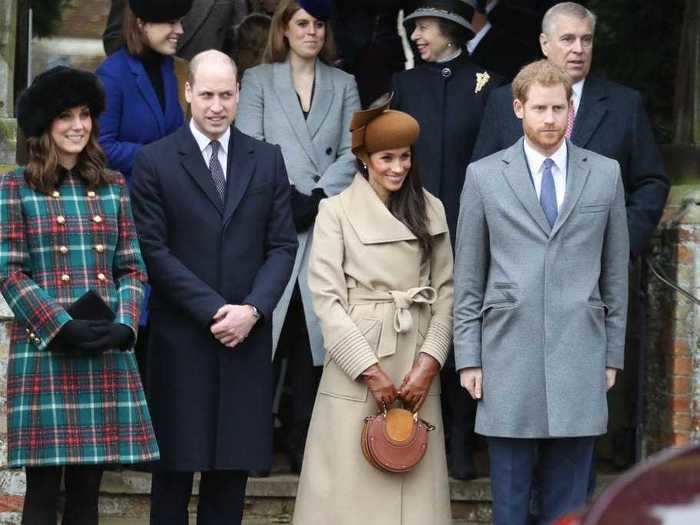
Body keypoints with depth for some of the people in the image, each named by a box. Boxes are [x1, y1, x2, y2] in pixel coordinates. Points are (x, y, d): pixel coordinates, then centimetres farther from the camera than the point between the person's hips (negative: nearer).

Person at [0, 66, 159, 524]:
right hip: (44, 350, -3)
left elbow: (133, 268, 12)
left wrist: (124, 324, -6)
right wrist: (62, 327, -14)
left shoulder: (112, 187, 13)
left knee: (87, 488, 5)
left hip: (108, 352, 3)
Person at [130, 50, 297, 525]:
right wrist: (213, 311, -12)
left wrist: (253, 309, -9)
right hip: (181, 338, -2)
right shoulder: (155, 161, -1)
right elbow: (154, 250, -6)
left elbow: (282, 245, 6)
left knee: (233, 466, 5)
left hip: (248, 336, 3)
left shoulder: (267, 160, 9)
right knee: (176, 463, 3)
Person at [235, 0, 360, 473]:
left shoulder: (343, 85, 15)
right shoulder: (258, 81, 10)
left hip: (326, 223, 2)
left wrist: (317, 198, -8)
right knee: (265, 329, -6)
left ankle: (304, 445, 2)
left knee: (312, 335, -1)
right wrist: (287, 200, -10)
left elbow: (351, 153, 6)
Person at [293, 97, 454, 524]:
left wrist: (429, 362, -6)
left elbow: (446, 293, 7)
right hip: (356, 364, -3)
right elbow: (326, 297, -5)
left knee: (415, 485, 1)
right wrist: (370, 370, -10)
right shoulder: (336, 211, 0)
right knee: (352, 488, -3)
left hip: (416, 368, 3)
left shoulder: (432, 211, 11)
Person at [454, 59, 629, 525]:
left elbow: (616, 272, 11)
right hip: (509, 359, -1)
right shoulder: (484, 176, 5)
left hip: (579, 357, 1)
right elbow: (468, 278, 6)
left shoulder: (605, 174, 8)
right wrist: (468, 358, 1)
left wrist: (613, 355, 9)